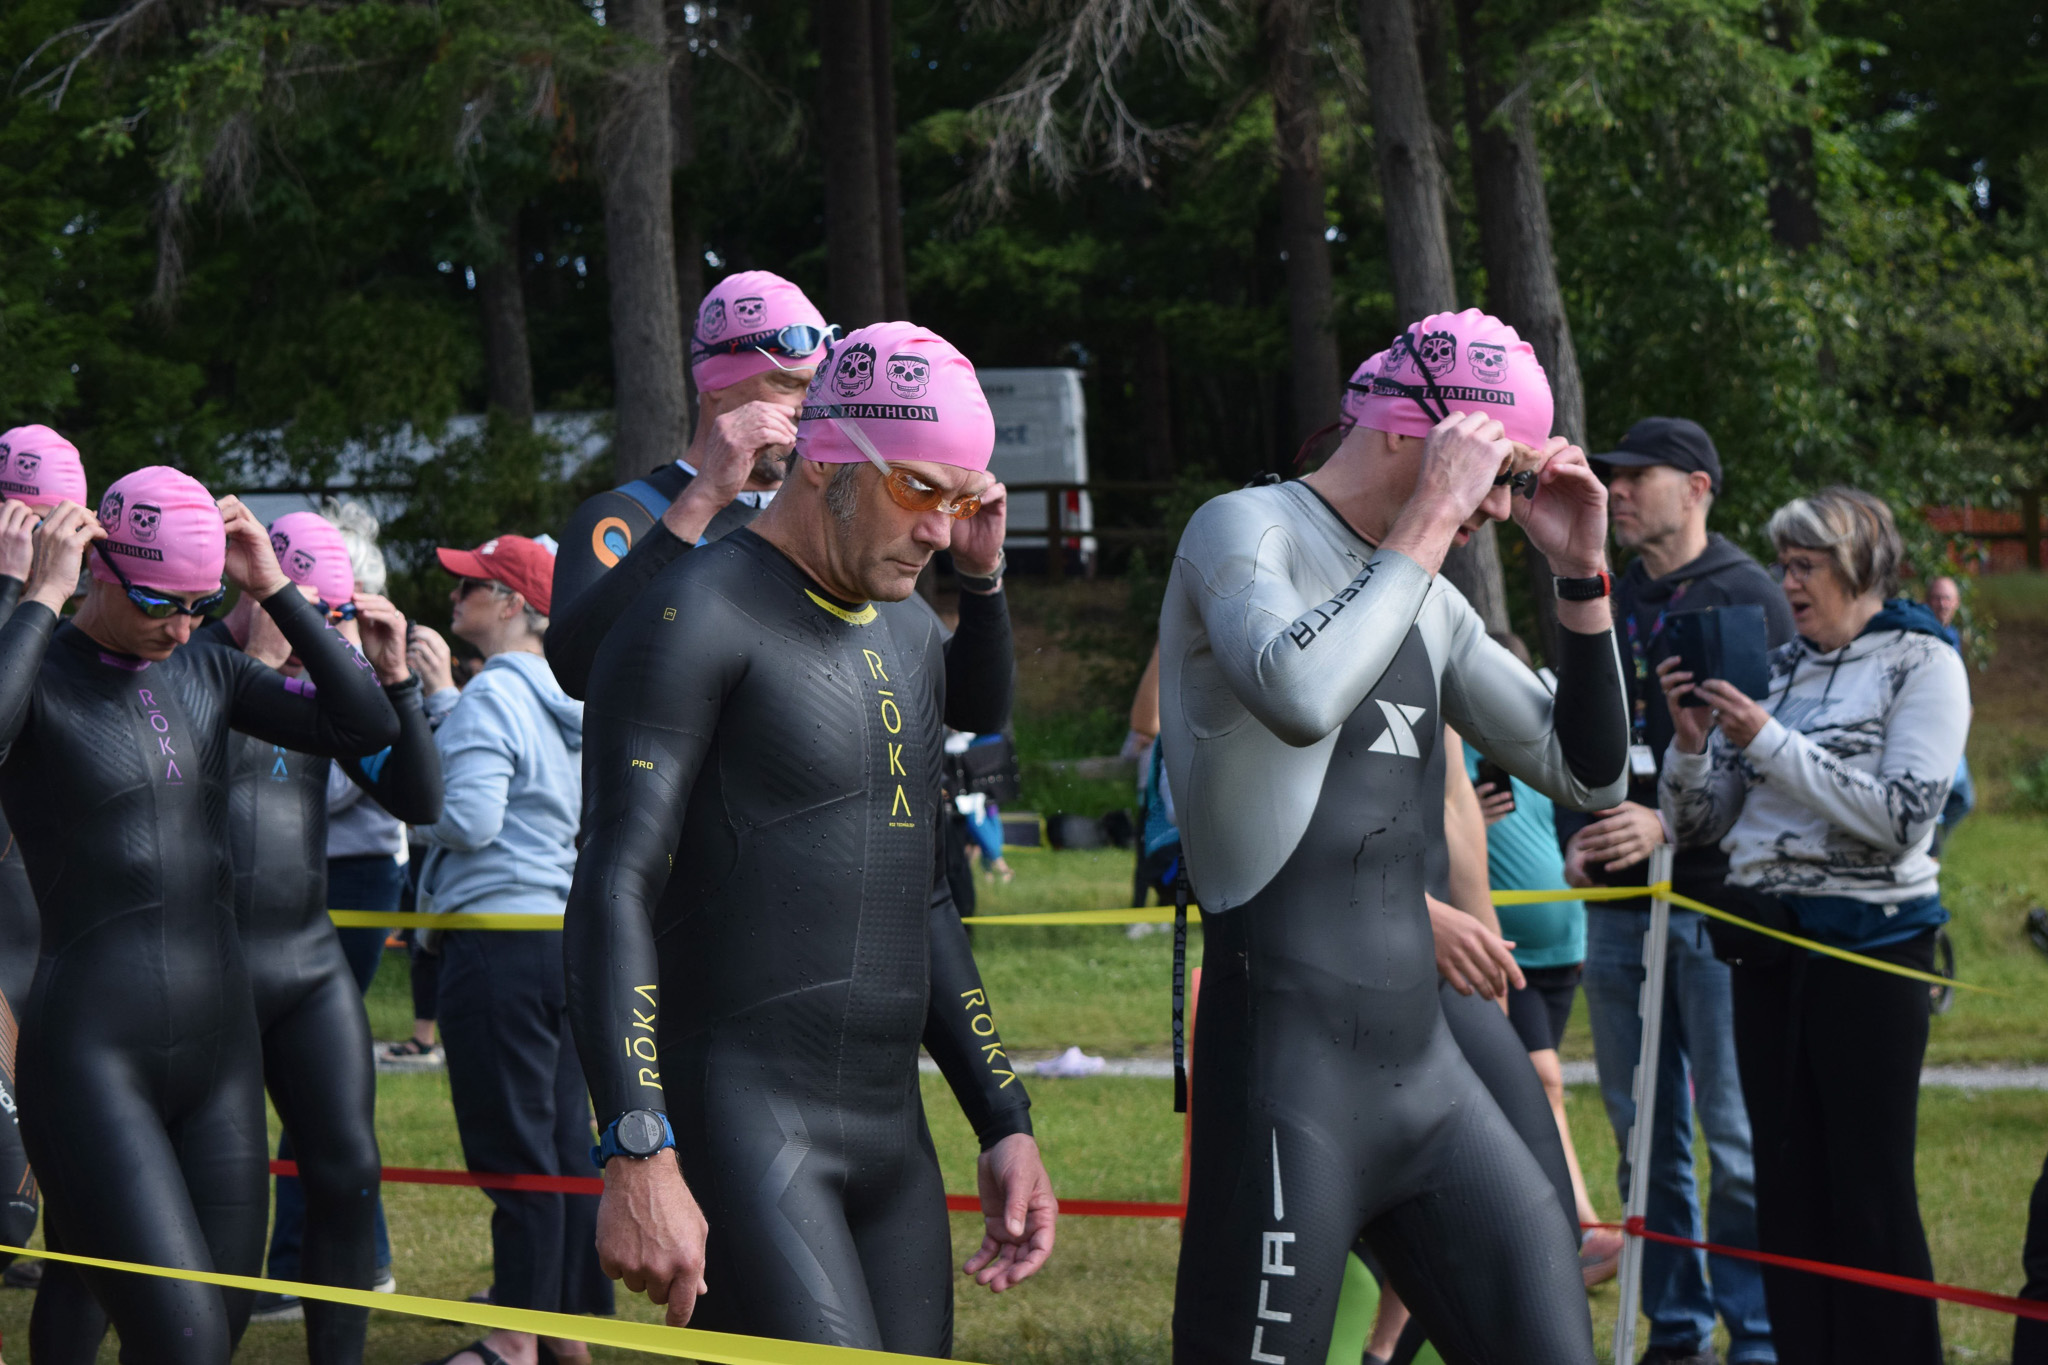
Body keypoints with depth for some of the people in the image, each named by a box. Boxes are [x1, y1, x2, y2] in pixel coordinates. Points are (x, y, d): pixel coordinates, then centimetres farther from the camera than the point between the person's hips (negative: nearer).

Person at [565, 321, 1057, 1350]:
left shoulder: (909, 635, 19)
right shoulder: (700, 618, -8)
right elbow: (615, 889, -15)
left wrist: (1003, 1122, 23)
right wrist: (639, 1157, -24)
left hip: (890, 1130, 8)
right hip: (738, 1120, -8)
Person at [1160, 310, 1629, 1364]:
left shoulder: (1429, 604, 18)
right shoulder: (1245, 530, -5)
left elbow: (1590, 775, 21)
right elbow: (1301, 698, -27)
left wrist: (1580, 576, 11)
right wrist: (1429, 523, -17)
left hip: (1426, 1068, 8)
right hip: (1288, 1071, -8)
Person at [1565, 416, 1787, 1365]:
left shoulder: (1747, 598, -3)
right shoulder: (1604, 606, 16)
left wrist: (1671, 823, -19)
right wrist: (1574, 837, 6)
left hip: (1715, 898, -6)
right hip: (1617, 902, 6)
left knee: (1736, 1139, -6)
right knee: (1645, 1136, 9)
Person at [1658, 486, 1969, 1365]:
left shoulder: (1922, 664, -2)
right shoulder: (1774, 669, 13)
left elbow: (1902, 815, -15)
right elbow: (1697, 825, 13)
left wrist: (1770, 742, -17)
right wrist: (1693, 740, -6)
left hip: (1869, 940, -6)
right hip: (1767, 946, 6)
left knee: (1870, 1191, -7)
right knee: (1787, 1184, 6)